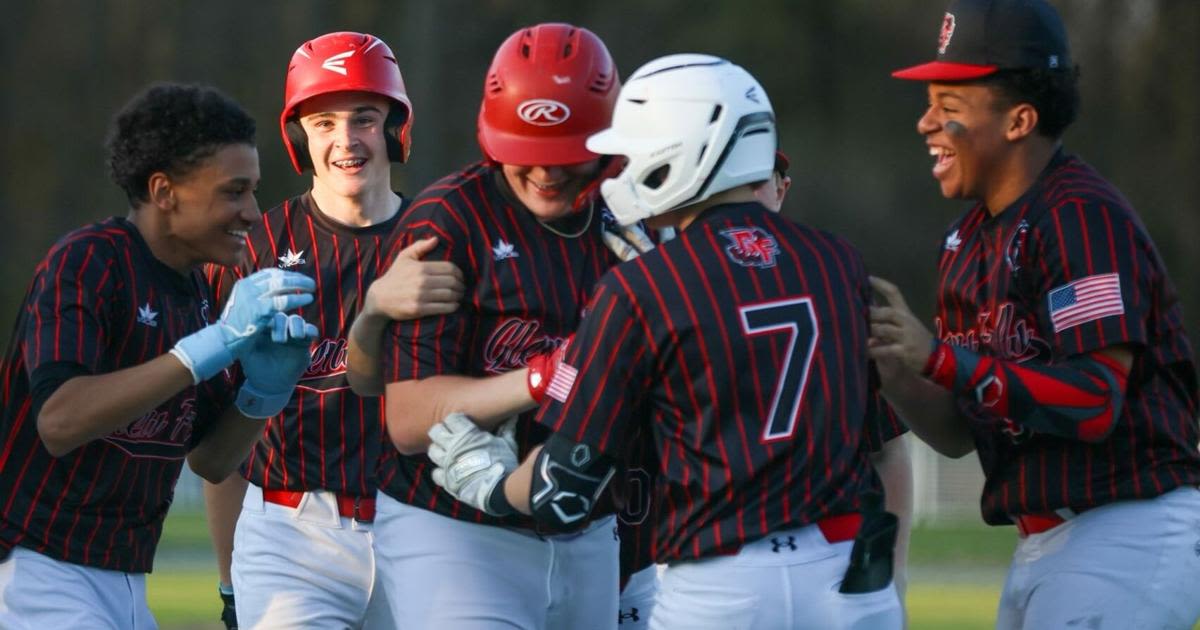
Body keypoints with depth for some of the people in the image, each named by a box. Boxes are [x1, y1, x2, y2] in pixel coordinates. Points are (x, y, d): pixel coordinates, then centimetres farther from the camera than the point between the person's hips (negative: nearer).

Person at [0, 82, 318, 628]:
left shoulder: (197, 291, 12)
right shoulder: (86, 261, -12)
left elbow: (210, 462, 15)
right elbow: (58, 423, -26)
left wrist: (264, 389, -5)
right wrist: (214, 344, -26)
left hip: (127, 581, 8)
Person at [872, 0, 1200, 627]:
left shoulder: (1084, 218, -15)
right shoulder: (970, 239, 13)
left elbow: (1095, 404, -23)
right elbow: (958, 434, 13)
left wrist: (939, 358, -24)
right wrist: (887, 360, -6)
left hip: (1128, 538, -10)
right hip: (1042, 546, 10)